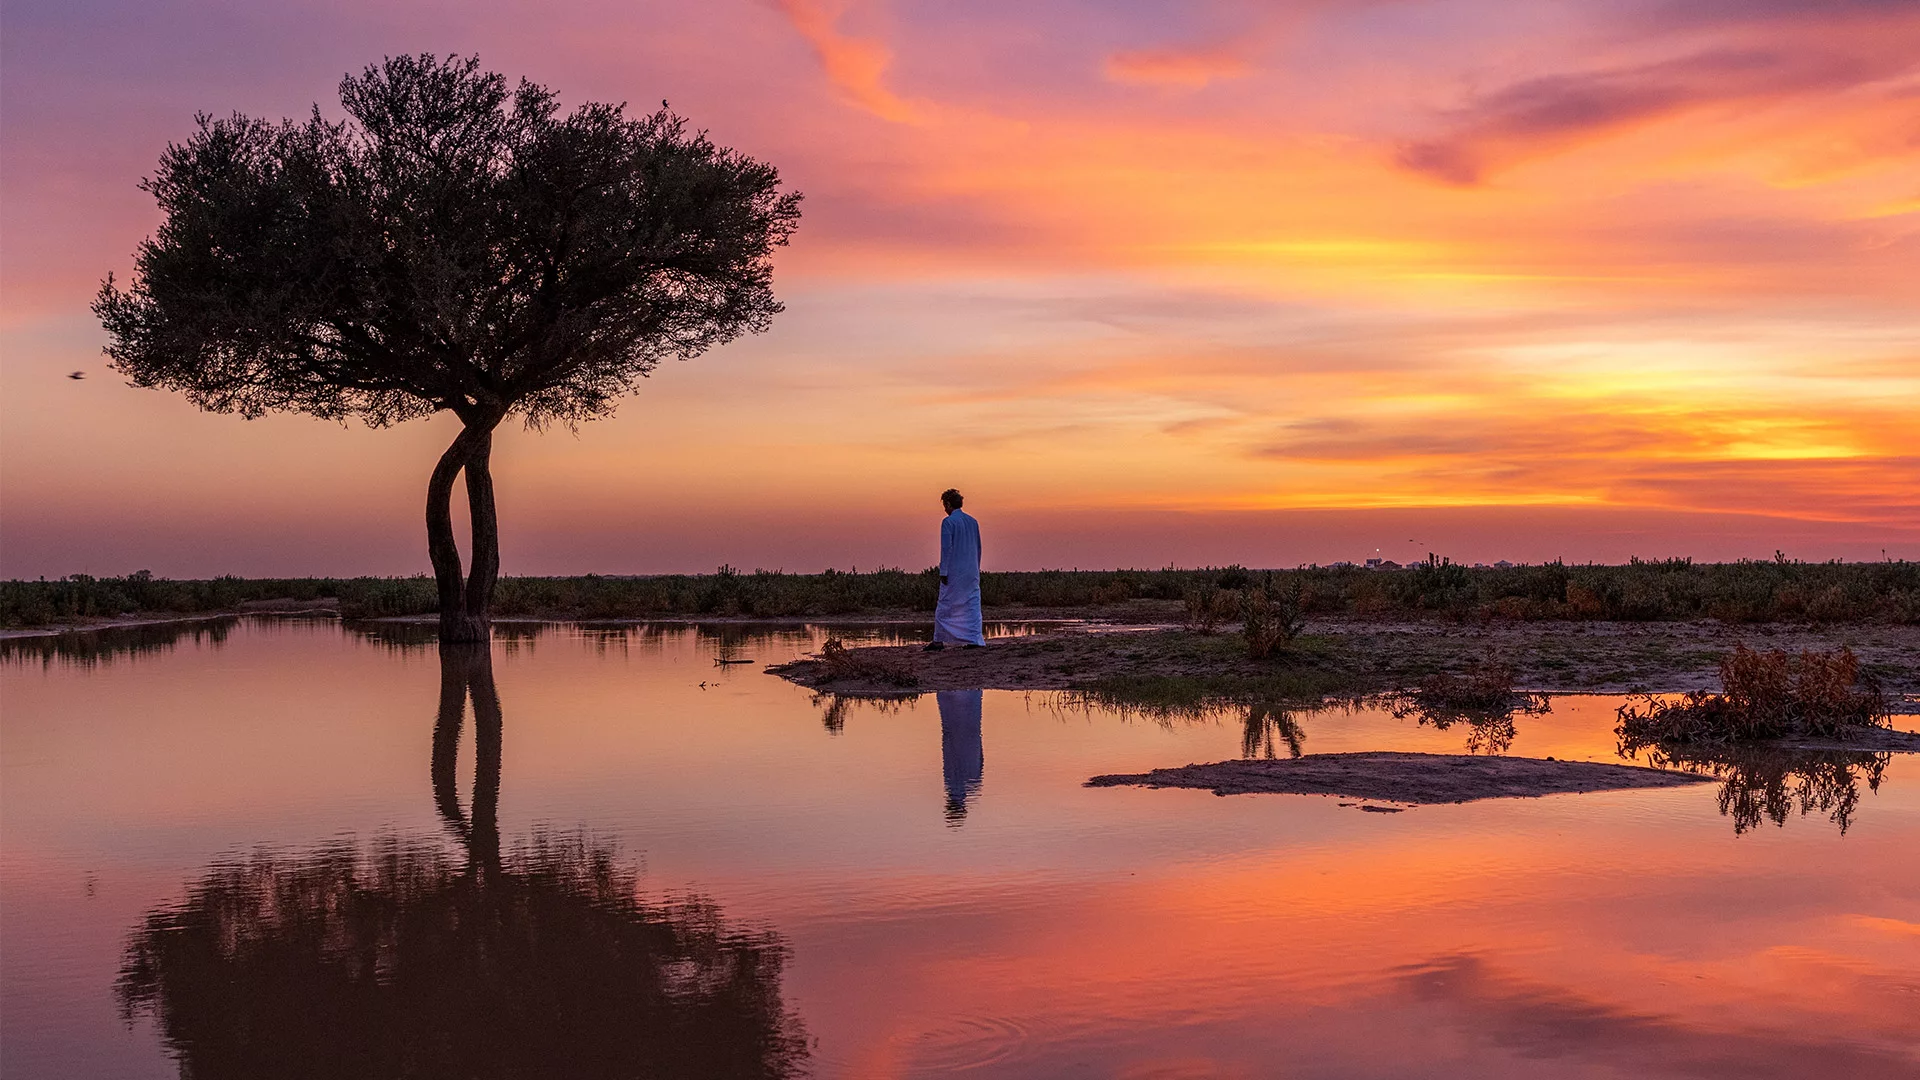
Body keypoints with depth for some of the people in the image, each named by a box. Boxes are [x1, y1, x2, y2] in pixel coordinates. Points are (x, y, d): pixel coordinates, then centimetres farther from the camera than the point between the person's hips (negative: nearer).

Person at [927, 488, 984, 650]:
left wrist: (943, 572, -13)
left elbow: (946, 548, -15)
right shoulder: (972, 521, 10)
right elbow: (978, 547, 15)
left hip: (954, 572, -6)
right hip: (971, 571, 6)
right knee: (972, 604, 5)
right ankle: (975, 639, -1)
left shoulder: (948, 522, -10)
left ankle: (939, 640, 7)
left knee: (944, 606, 3)